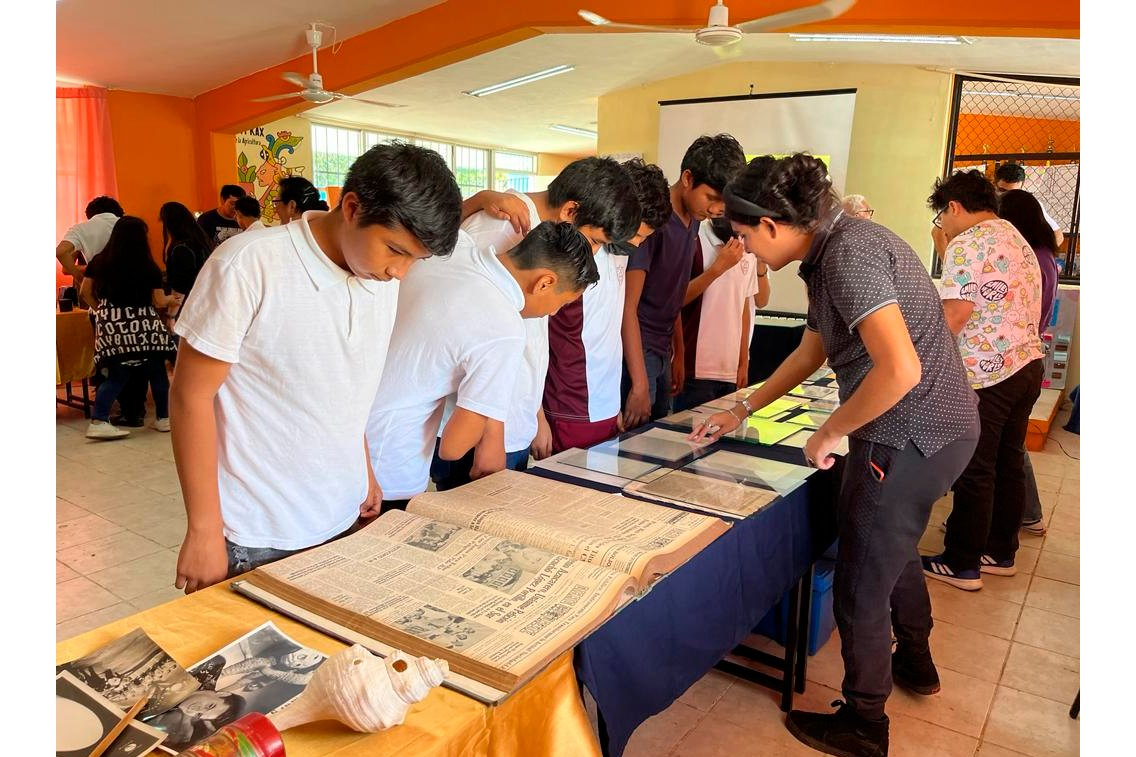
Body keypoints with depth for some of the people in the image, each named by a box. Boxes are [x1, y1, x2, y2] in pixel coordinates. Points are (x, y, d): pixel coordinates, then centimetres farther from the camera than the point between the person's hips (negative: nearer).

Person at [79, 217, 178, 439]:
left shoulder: (99, 262, 5)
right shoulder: (150, 268, -5)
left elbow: (85, 293, 11)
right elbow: (158, 302, -3)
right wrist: (171, 299, 17)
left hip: (111, 326, 3)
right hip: (144, 325, -3)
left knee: (115, 375, 7)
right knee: (157, 371, 11)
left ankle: (98, 421, -4)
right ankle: (164, 418, 18)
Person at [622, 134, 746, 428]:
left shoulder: (694, 221, 8)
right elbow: (627, 305, -20)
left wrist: (678, 355, 17)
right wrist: (640, 384, -23)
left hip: (661, 353, 9)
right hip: (635, 352, -8)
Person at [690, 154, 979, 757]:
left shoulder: (849, 254, -23)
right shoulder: (831, 251, 8)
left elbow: (900, 371, -33)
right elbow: (812, 351, 19)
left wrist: (828, 434, -19)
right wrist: (742, 410, 21)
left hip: (910, 436, -10)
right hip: (936, 431, 10)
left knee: (861, 583, 5)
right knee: (894, 550, 29)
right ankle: (915, 663, 52)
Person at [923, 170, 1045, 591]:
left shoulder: (966, 244, -13)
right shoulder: (1017, 240, 17)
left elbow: (954, 316, -19)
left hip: (986, 374, -9)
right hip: (1027, 363, 9)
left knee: (974, 471, -1)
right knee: (1008, 464, 16)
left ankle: (962, 565, 9)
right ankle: (1001, 552, 28)